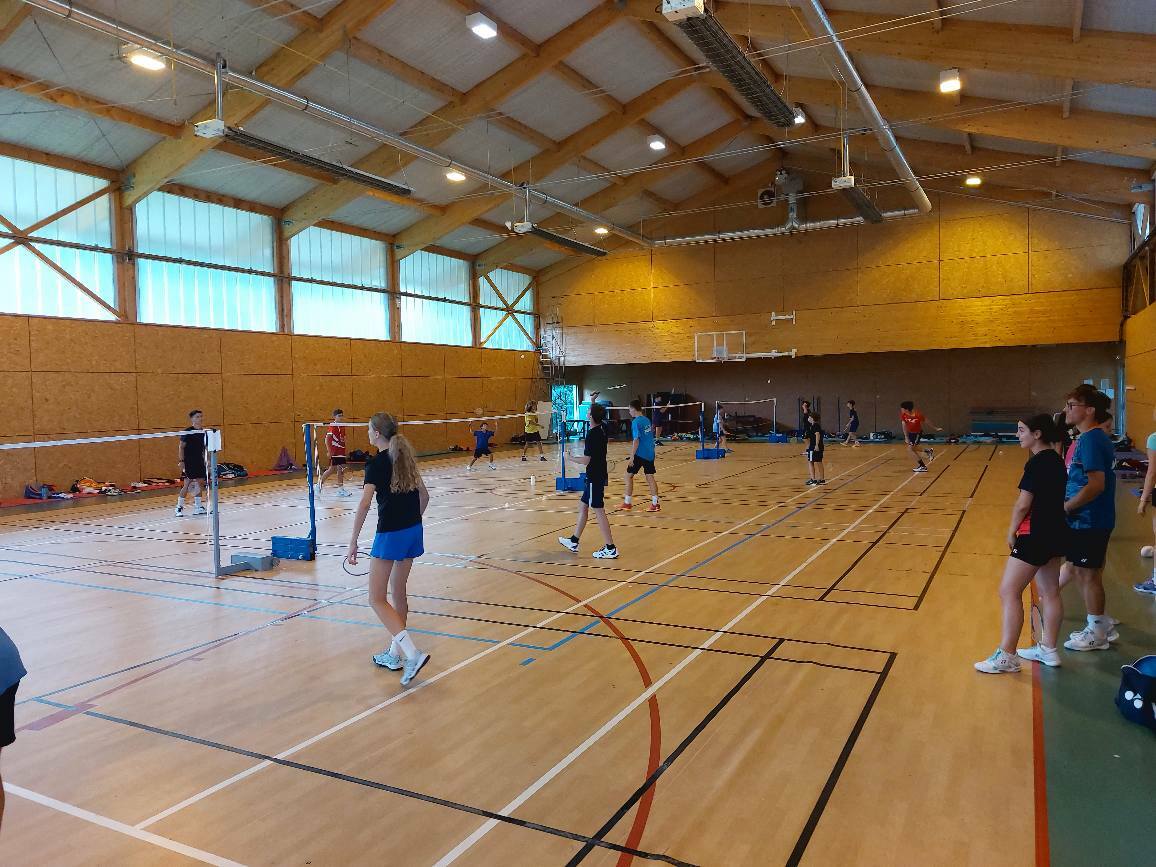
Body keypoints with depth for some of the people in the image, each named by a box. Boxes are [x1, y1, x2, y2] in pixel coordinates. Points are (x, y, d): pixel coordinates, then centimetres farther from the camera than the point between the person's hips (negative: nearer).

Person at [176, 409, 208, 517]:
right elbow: (181, 446, -10)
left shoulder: (204, 432, 6)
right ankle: (179, 507, 3)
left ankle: (198, 507, 20)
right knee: (187, 484, -8)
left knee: (200, 483, 10)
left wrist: (205, 460, 12)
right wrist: (181, 461, -14)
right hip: (188, 462, -7)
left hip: (199, 461, 7)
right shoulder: (187, 432, -11)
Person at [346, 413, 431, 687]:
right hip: (414, 530, 8)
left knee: (377, 599, -1)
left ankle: (412, 653, -14)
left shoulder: (376, 464, -11)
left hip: (390, 534, -8)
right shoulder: (405, 458, 10)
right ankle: (395, 654, 26)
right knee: (397, 592, 18)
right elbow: (424, 495, 16)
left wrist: (353, 543, -18)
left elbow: (364, 504, -21)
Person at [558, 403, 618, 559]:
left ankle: (610, 549, -1)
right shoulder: (602, 429, 4)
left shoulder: (592, 434, -21)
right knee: (583, 507, 17)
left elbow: (586, 460, -22)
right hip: (600, 475, 9)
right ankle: (574, 541, 28)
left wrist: (572, 458, -3)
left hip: (595, 478, -9)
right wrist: (594, 402, 36)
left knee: (598, 511, -5)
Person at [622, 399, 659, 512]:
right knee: (650, 477, 6)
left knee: (629, 475, 6)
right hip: (650, 453, 7)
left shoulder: (636, 422, -13)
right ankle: (655, 504, 2)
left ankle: (627, 502, 11)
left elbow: (636, 440, -18)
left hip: (640, 454, -7)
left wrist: (632, 457, -17)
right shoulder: (646, 420, 10)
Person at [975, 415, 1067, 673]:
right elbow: (1051, 498, 12)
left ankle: (1007, 656, -2)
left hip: (1035, 536, -10)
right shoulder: (1055, 459, 9)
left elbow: (1023, 504, -19)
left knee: (1009, 592, -5)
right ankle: (1048, 649, 28)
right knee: (1049, 592, 17)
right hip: (1056, 533, 10)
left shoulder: (1037, 463, -19)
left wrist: (1011, 532, -6)